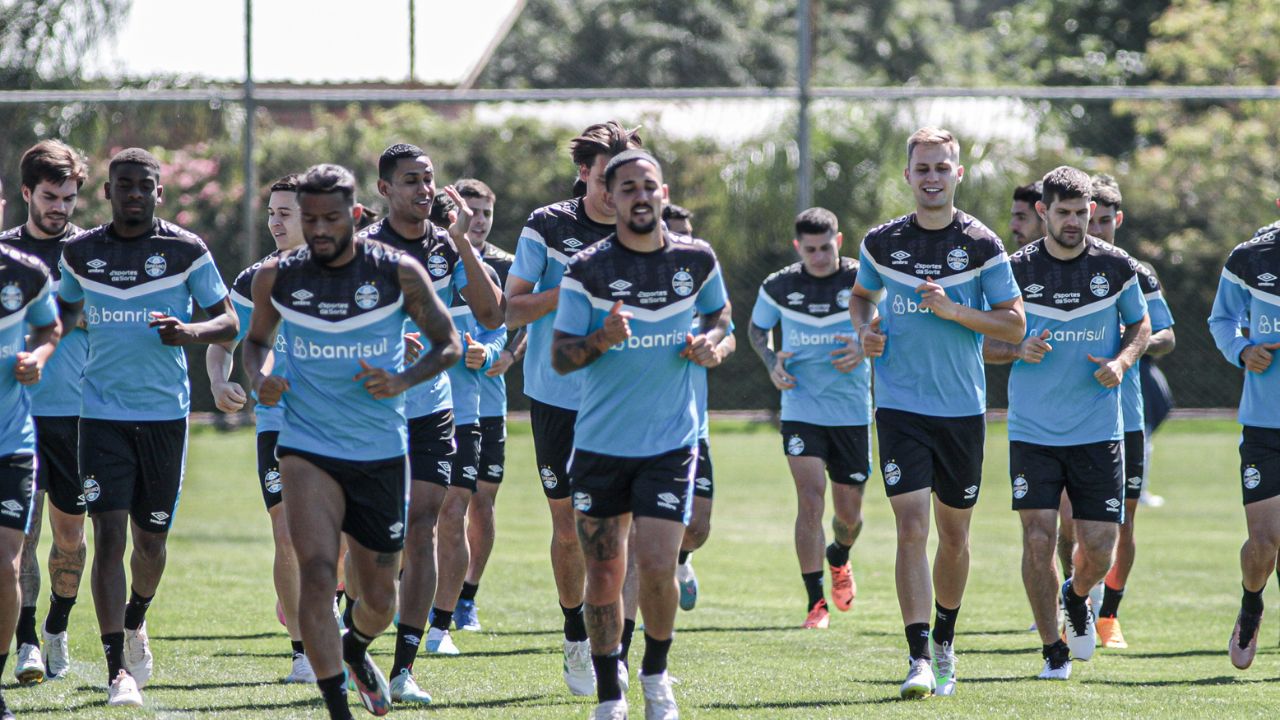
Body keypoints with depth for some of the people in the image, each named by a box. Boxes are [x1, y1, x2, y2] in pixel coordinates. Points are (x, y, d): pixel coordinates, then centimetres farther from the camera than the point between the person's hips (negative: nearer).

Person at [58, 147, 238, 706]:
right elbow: (64, 313, 21)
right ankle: (118, 670, -14)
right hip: (103, 413, 0)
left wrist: (190, 333, -20)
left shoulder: (185, 251, -2)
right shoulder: (81, 252, 4)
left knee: (151, 539, 11)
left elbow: (229, 323, 1)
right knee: (109, 535, -12)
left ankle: (135, 621, 43)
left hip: (166, 413, 0)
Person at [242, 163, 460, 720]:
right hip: (308, 449, -1)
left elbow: (447, 344, 3)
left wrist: (402, 381, -15)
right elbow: (257, 340, 16)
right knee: (317, 572, -22)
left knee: (379, 599, 11)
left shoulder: (398, 273, -6)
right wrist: (259, 377, -6)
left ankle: (355, 648, 47)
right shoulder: (276, 278, -2)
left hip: (382, 452, 1)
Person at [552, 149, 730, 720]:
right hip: (600, 443, 0)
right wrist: (601, 339, -25)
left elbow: (719, 312, 20)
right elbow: (559, 357, -5)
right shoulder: (587, 270, -7)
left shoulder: (696, 260, 0)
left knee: (656, 568, -11)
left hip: (671, 443, 0)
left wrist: (710, 342, -3)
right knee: (603, 576, 3)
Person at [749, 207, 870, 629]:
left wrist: (865, 349, -18)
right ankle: (815, 602, -10)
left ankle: (839, 559, 44)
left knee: (849, 512, 8)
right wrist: (772, 363, -4)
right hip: (801, 409, -1)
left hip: (852, 411, 1)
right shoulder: (779, 287, -1)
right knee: (810, 499, -15)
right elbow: (757, 330, 16)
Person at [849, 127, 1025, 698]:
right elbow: (862, 295, 22)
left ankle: (944, 643, 31)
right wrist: (865, 329, 1)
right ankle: (919, 659, -15)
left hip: (962, 409, 0)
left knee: (953, 534, 11)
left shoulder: (982, 245, -2)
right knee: (912, 527, -13)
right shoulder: (882, 243, 3)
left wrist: (954, 311, -16)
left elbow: (1014, 326, -2)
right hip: (900, 408, 0)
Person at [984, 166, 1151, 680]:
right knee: (1038, 540, -9)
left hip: (1099, 431, 1)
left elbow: (1140, 325, 15)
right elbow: (986, 344, 6)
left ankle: (1077, 597, 35)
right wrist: (1019, 351, -16)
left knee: (1099, 549, -2)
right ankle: (1053, 651, 7)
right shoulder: (1016, 270, -2)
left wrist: (1122, 362, -6)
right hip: (1032, 431, -1)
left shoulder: (1117, 266, 0)